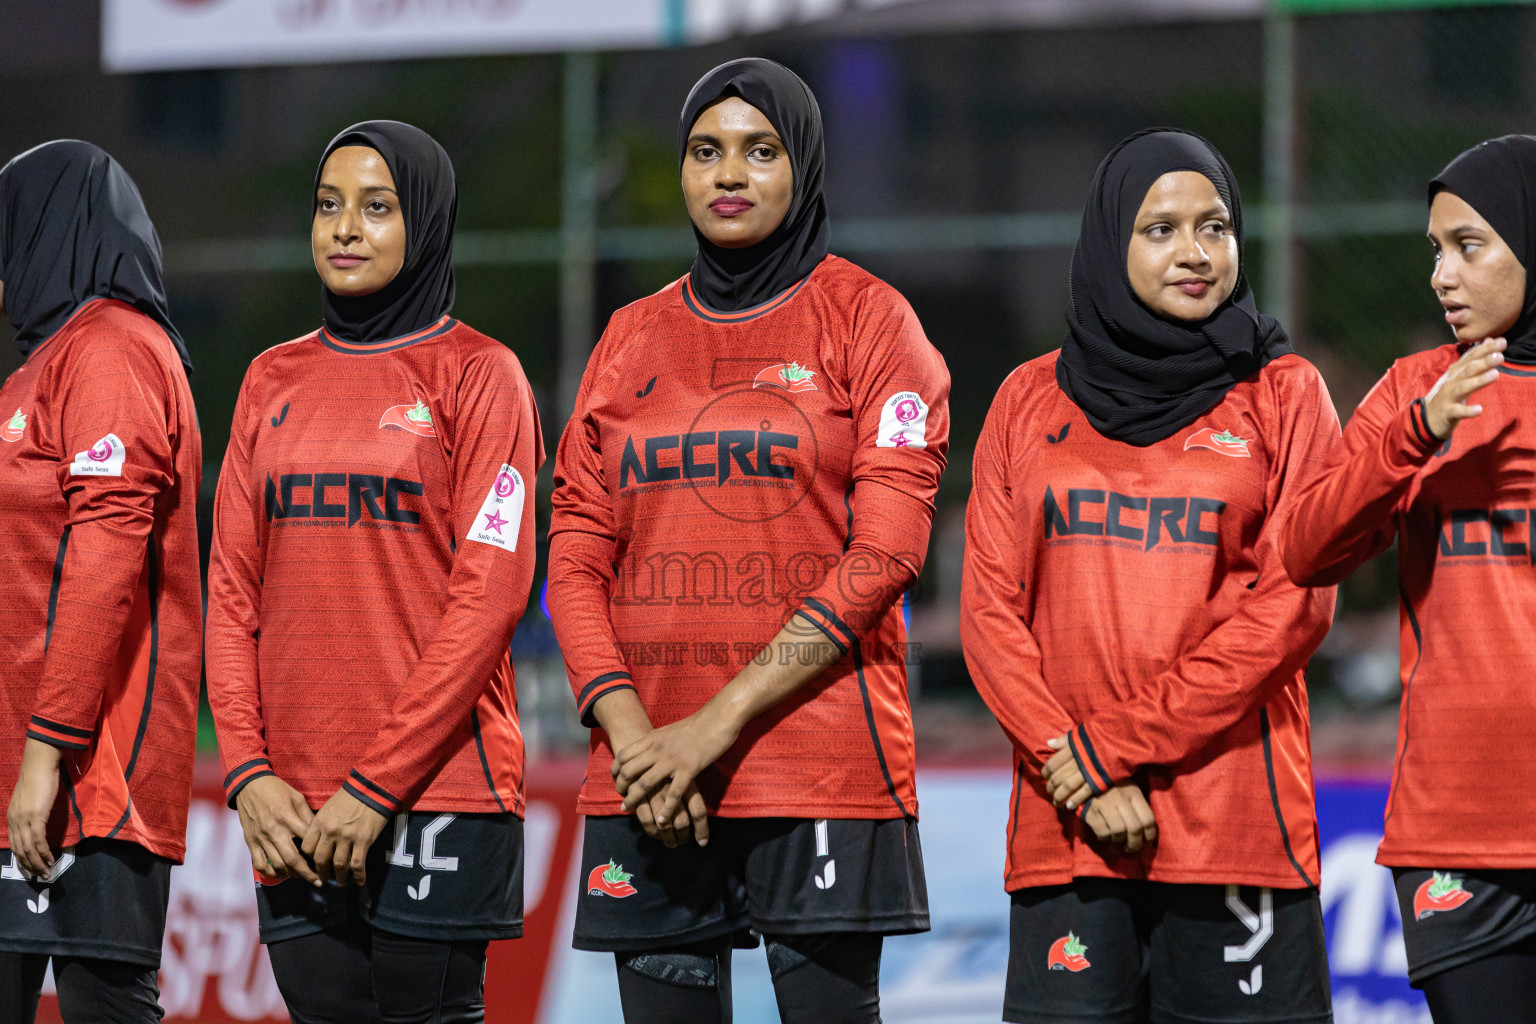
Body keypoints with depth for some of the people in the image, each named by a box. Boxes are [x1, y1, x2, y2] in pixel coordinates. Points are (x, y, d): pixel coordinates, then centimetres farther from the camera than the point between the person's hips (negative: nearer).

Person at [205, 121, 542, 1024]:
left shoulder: (478, 375, 0)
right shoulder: (275, 382, 14)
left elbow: (488, 593, -8)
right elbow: (233, 588, 11)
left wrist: (377, 783, -13)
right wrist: (248, 770, -3)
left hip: (436, 783, -5)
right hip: (293, 811, 5)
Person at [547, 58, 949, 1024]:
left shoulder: (867, 318, 3)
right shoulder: (634, 338, 15)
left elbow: (883, 553, -7)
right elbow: (577, 556, 10)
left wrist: (721, 722, -13)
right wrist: (631, 733, -7)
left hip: (823, 761, -4)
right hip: (645, 787, 4)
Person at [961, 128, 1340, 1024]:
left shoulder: (1282, 394, 6)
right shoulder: (1032, 401, 13)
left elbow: (1291, 605, -4)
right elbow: (991, 611, 6)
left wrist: (1119, 744, -9)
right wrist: (1077, 768, -8)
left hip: (1239, 824, -1)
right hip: (1063, 832, 2)